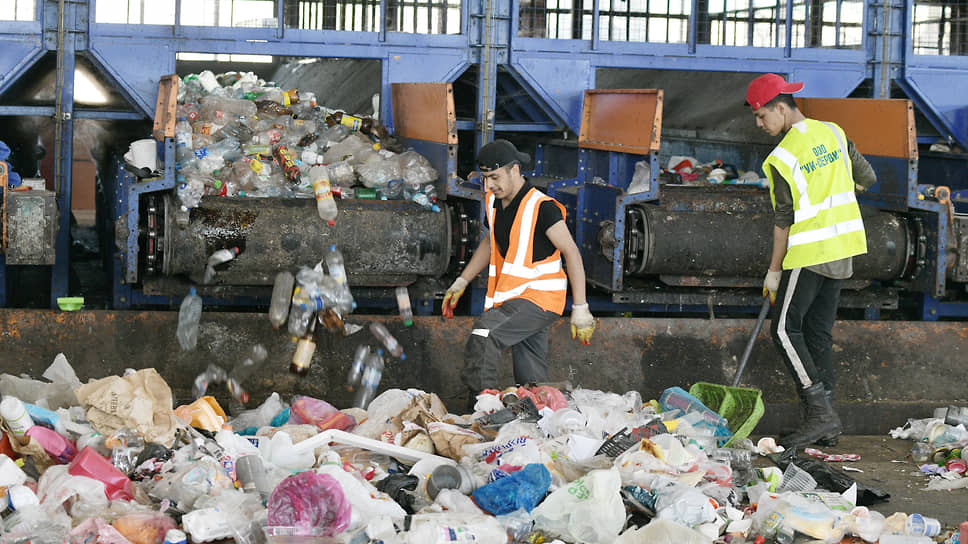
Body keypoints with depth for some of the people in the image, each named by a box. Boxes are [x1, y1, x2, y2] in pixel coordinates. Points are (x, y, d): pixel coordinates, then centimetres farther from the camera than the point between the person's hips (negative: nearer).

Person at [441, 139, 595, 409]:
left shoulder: (542, 207, -17)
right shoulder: (494, 202, 8)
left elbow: (571, 253, -16)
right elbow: (490, 243, 25)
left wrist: (580, 308, -19)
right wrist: (461, 283, 20)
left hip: (539, 298, -8)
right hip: (514, 299, 8)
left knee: (482, 337, -24)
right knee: (532, 383, 8)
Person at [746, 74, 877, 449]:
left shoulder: (782, 158, -16)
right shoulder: (833, 133, 5)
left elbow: (784, 220, -13)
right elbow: (867, 178, 14)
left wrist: (773, 271, -5)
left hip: (809, 252, -8)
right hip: (842, 249, 8)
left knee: (785, 330, -3)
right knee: (818, 332, 11)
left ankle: (820, 412, -11)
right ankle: (826, 424, 10)